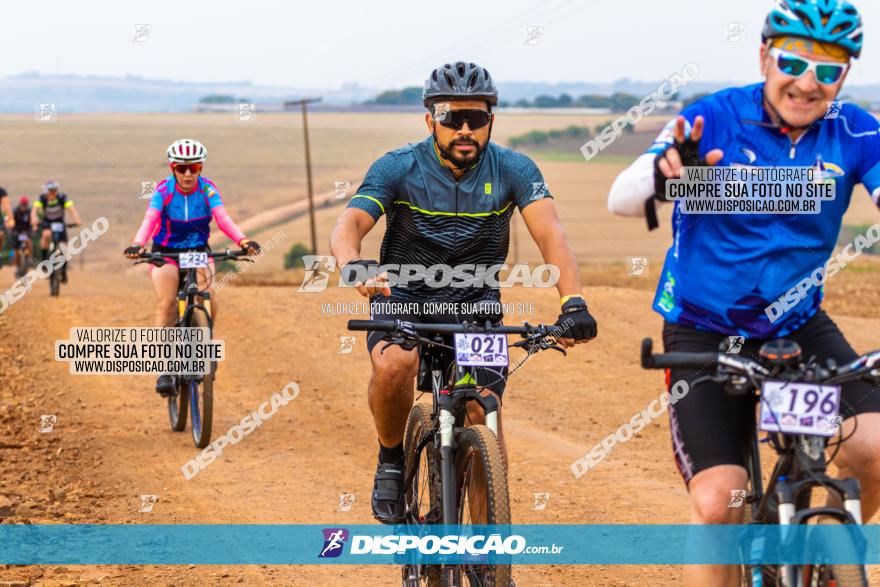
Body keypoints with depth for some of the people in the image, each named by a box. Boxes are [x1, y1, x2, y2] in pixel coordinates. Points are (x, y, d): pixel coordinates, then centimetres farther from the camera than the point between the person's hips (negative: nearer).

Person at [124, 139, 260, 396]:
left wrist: (243, 241, -43)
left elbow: (223, 219, -24)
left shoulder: (208, 189, -11)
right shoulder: (163, 190, -15)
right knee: (166, 304, -23)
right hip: (165, 254, -1)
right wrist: (137, 245, -49)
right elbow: (150, 220, -28)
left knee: (208, 296, -26)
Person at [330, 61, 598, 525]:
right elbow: (348, 225, -26)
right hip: (403, 298, -1)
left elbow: (550, 234, -23)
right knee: (393, 365, -33)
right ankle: (391, 461, -5)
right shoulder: (398, 168, -13)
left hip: (474, 302, 1)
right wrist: (354, 265, -51)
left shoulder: (513, 170, -10)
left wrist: (573, 303, -41)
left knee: (484, 415, -16)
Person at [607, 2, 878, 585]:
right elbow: (621, 197, -28)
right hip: (705, 333, -2)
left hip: (799, 325, 3)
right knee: (717, 503, -17)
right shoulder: (715, 119, -16)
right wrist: (663, 176, -52)